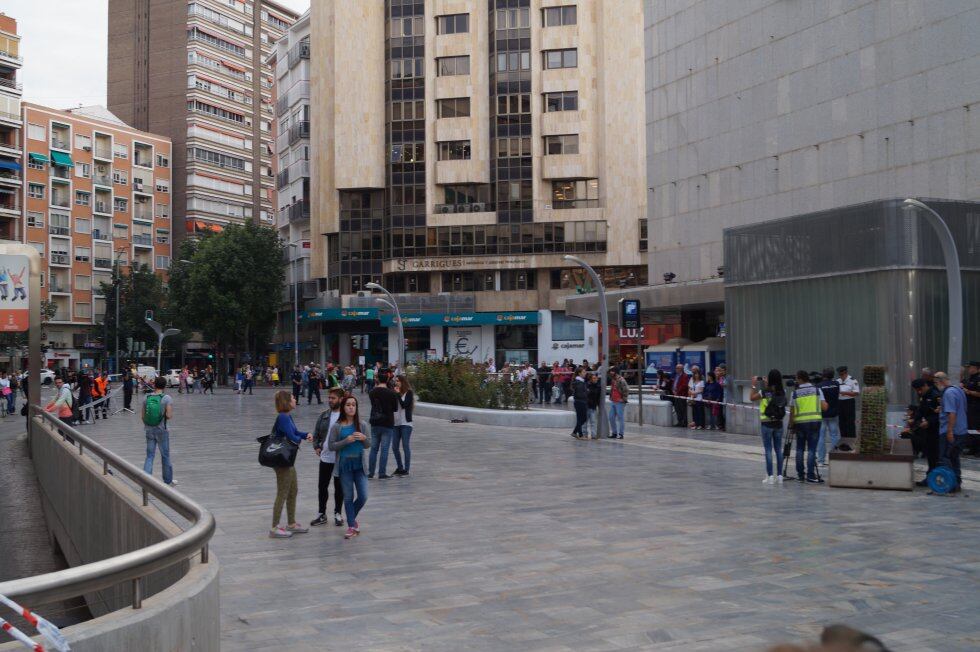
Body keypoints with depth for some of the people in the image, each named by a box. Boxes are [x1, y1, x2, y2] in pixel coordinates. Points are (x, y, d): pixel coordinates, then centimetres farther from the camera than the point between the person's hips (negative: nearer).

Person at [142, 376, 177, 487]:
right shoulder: (167, 399, -12)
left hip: (149, 430, 3)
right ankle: (168, 481, 24)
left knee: (150, 456, 10)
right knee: (165, 456, 11)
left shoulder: (146, 398, -1)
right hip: (162, 430, -3)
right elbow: (169, 416, -20)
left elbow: (143, 417, 4)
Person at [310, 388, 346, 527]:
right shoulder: (324, 416, 7)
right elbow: (316, 433, 14)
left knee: (339, 487, 9)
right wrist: (316, 446, 0)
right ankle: (321, 513, 22)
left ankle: (337, 514, 22)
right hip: (325, 457, 5)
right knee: (322, 486, 10)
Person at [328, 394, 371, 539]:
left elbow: (368, 445, 6)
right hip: (344, 464, -2)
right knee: (348, 497, 5)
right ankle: (352, 526, 18)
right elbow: (331, 446, -5)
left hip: (359, 464, 2)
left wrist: (364, 438, -16)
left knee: (363, 496, 0)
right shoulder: (337, 427, -3)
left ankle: (352, 518, 27)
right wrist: (346, 441, -18)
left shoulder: (362, 425, 2)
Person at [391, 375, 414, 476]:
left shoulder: (409, 393, -3)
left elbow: (404, 405, -16)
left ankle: (406, 469, 1)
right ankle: (400, 467, 20)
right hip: (395, 423, 6)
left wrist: (398, 394, -13)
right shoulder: (395, 392, 9)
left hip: (405, 423, -6)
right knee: (394, 446, 6)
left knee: (405, 446, -5)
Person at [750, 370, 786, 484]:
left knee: (768, 450, 0)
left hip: (766, 424, -4)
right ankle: (779, 475, 13)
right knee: (778, 449, 11)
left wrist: (754, 385, 6)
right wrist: (766, 384, 16)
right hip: (778, 423, 4)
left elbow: (751, 398, -2)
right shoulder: (782, 392, 0)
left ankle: (770, 476, -1)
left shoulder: (765, 392, -13)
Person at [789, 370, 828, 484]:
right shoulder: (817, 390, 2)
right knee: (811, 449, -1)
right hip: (814, 421, 0)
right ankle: (811, 475, -6)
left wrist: (791, 425, 13)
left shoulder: (795, 393, 1)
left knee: (800, 449, 11)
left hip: (800, 422, 0)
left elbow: (792, 412, 2)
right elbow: (824, 407, -2)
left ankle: (800, 474, 13)